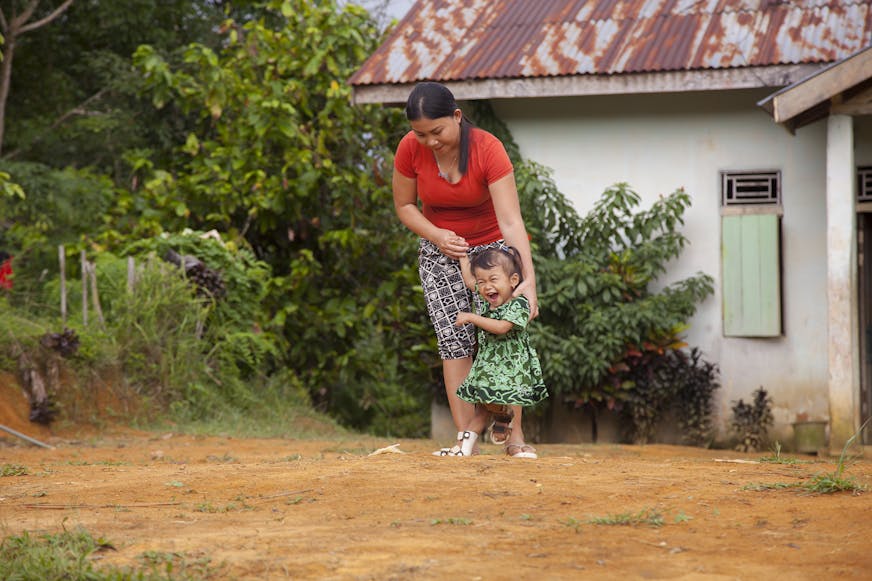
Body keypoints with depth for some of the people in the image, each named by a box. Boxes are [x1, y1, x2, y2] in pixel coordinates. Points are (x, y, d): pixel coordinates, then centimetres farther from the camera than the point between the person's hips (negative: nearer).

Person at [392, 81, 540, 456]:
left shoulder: (488, 149, -27)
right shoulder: (410, 149, -19)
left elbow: (511, 221, -32)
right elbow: (404, 206, -3)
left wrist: (529, 279, -40)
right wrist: (436, 235, -22)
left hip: (491, 246, -2)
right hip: (440, 250, 2)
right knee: (453, 340, -7)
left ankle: (514, 433, -10)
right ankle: (465, 436, -8)